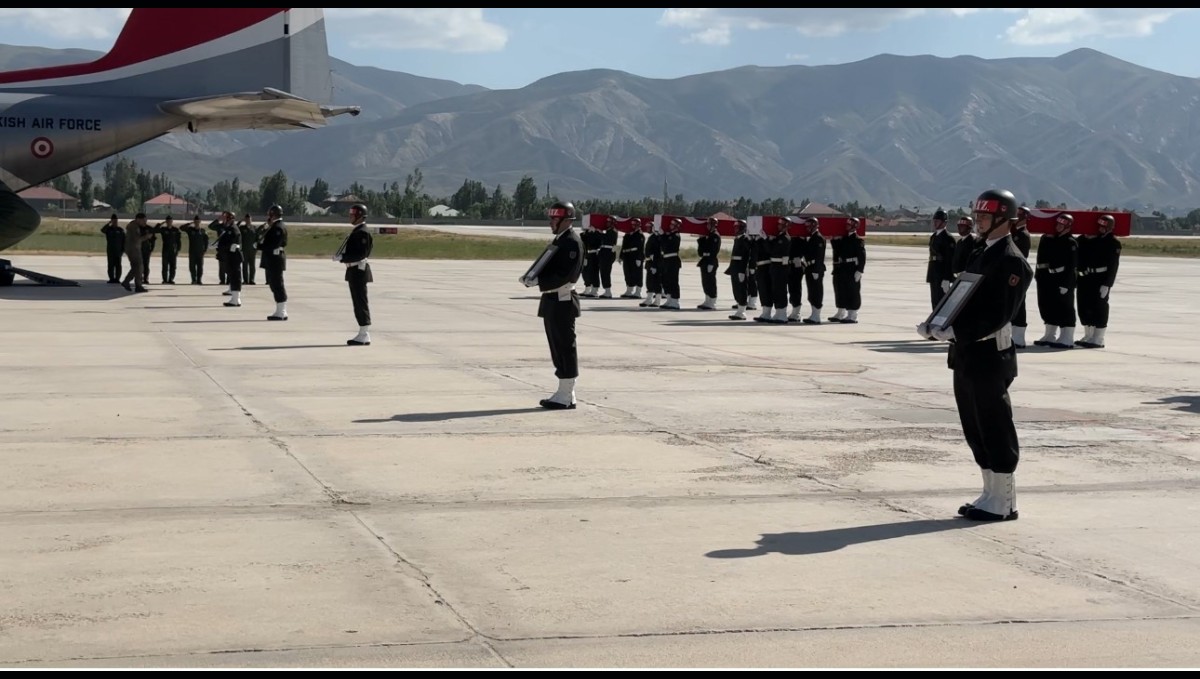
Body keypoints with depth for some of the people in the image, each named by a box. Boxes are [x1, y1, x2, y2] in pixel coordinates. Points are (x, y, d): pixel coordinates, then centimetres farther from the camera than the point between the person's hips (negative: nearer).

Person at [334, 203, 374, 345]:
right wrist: (341, 256, 9)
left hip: (359, 271, -11)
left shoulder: (363, 232, -16)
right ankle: (364, 334, 17)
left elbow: (361, 254, -23)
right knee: (358, 302, 13)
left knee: (360, 303, -7)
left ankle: (363, 336, -4)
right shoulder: (357, 231, 16)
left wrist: (342, 257, -22)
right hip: (354, 270, 11)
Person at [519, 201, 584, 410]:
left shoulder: (572, 242, -14)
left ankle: (566, 397, 0)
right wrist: (531, 278, 2)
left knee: (565, 348, -4)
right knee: (558, 348, 13)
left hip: (563, 301, -10)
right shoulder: (557, 240, 15)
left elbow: (564, 275, -21)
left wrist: (538, 281, -21)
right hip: (552, 300, 10)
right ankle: (565, 393, 20)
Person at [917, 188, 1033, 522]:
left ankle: (1003, 503, 6)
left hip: (990, 357, -9)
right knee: (976, 431, 15)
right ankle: (991, 495, 24)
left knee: (995, 431, -2)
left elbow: (998, 315, -20)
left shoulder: (1011, 261, -13)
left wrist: (954, 331, -24)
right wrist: (936, 326, 1)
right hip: (967, 355, 9)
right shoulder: (981, 255, 16)